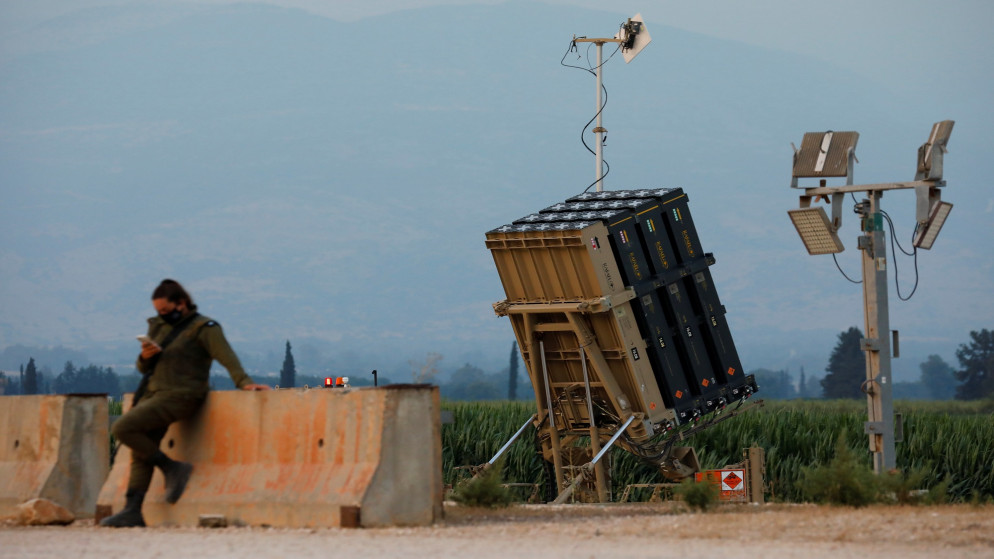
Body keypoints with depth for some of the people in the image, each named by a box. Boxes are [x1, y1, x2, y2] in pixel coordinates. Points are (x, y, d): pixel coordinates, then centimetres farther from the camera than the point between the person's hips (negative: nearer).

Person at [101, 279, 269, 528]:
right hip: (154, 394, 8)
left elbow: (226, 356, -16)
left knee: (123, 428, -19)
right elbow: (144, 368, 19)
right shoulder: (158, 327, 18)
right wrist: (146, 357, -4)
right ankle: (132, 511, 4)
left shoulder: (204, 328, -5)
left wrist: (244, 382, -31)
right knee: (140, 453, 3)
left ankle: (172, 468, -9)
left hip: (179, 396, -8)